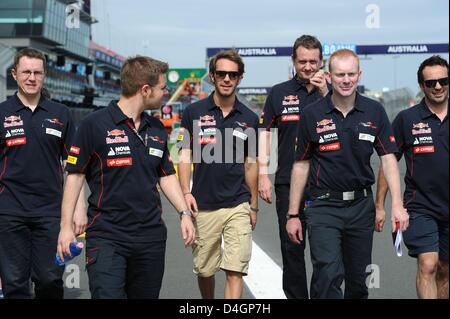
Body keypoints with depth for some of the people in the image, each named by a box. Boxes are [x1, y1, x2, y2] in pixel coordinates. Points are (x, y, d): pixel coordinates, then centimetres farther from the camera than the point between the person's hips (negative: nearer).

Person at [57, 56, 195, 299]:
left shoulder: (157, 129, 10)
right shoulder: (95, 124, -8)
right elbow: (75, 175, -5)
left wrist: (184, 213, 7)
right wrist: (66, 226, -8)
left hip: (151, 234, 6)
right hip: (107, 235, -5)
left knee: (146, 295, 11)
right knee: (107, 294, -13)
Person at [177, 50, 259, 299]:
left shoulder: (249, 119, 5)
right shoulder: (194, 112, 1)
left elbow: (250, 164, 12)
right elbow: (185, 156, 0)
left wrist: (254, 206, 12)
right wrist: (186, 192, -13)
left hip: (238, 206, 0)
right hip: (203, 206, 0)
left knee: (235, 271, -7)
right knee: (204, 269, 12)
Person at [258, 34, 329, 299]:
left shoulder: (331, 92, 4)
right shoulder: (279, 93, 7)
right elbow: (265, 132, 9)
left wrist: (324, 94, -23)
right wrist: (263, 174, 2)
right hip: (288, 183, 1)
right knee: (291, 247, 5)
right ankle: (295, 295, 16)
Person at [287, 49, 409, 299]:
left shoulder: (375, 112, 2)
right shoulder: (312, 115, -3)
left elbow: (388, 159, 1)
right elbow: (301, 165, 2)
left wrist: (397, 205, -11)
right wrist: (293, 214, 1)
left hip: (361, 206, 3)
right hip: (324, 207, -2)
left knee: (358, 278, 12)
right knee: (328, 274, -16)